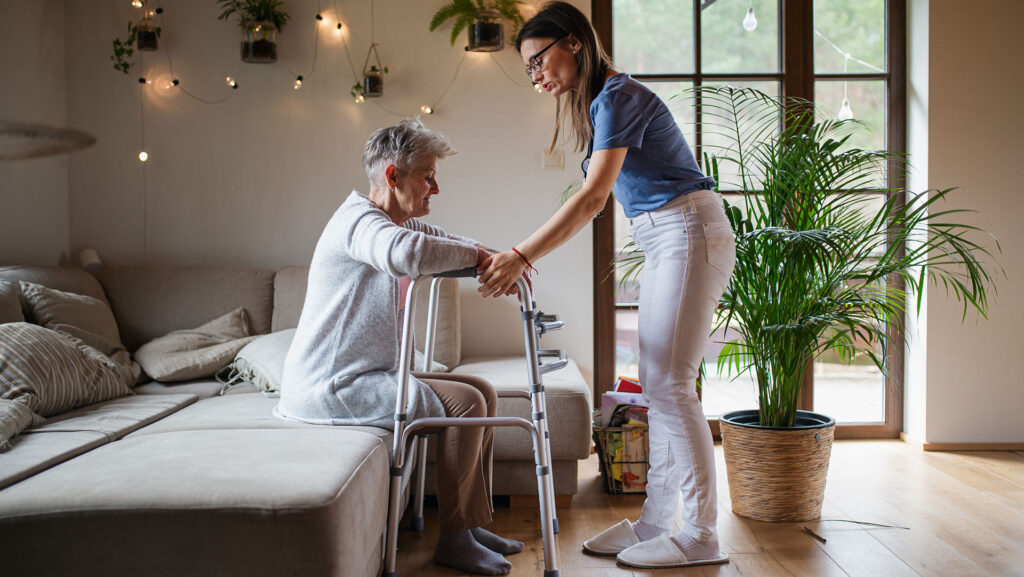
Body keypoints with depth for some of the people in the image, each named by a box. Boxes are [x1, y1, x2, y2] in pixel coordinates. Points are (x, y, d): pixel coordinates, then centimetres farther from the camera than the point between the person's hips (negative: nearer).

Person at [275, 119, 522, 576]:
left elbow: (449, 243, 22)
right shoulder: (359, 220, -18)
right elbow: (407, 253, -42)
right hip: (330, 386, -10)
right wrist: (476, 254, -25)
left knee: (482, 393, 7)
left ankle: (472, 525, 12)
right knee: (464, 402, -18)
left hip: (368, 375, 10)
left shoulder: (400, 223, 15)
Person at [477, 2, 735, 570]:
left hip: (689, 235, -10)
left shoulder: (617, 96, -14)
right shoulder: (597, 102, 16)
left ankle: (700, 536, 0)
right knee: (657, 385, 9)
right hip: (664, 244, 10)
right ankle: (655, 521, 15)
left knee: (671, 384, -9)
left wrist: (521, 256, -28)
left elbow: (593, 196, -24)